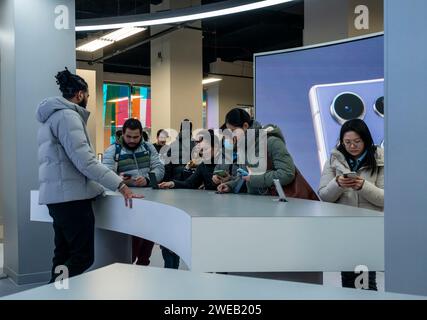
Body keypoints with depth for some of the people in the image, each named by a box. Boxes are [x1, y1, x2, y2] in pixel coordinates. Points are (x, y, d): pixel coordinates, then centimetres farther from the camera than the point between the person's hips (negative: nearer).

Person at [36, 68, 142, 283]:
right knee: (83, 256, -6)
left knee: (64, 254, 13)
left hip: (58, 195, 11)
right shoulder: (67, 115, -13)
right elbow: (84, 161, -22)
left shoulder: (53, 115, 19)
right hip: (71, 195, -10)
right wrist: (120, 185, -22)